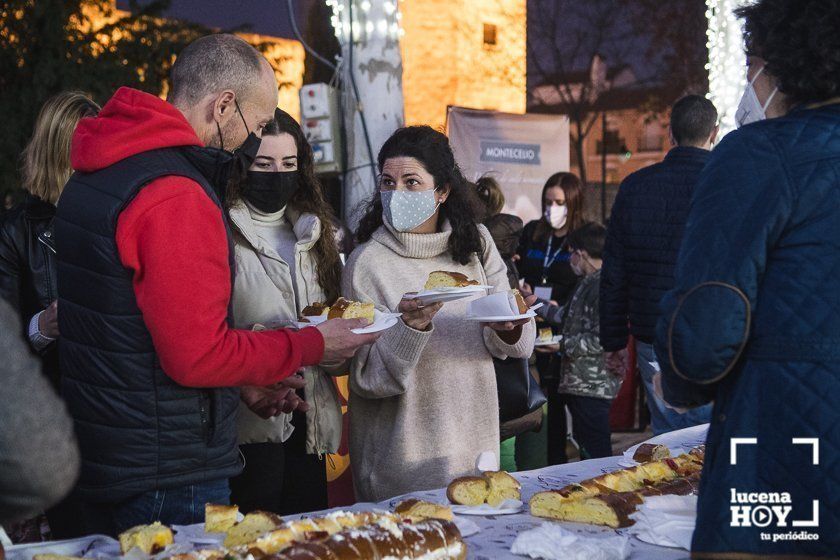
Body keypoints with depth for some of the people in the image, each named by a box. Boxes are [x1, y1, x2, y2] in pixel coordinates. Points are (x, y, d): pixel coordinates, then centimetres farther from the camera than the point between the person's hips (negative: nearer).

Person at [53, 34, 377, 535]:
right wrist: (313, 345, -10)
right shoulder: (176, 197, -22)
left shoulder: (93, 175, 10)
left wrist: (247, 386, 13)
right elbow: (198, 356, -23)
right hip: (169, 478, -10)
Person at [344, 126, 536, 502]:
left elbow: (517, 345, 4)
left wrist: (507, 326, -19)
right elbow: (369, 380, -13)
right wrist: (412, 327, -29)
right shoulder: (368, 263, -12)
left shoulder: (475, 242, 2)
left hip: (475, 441, 5)